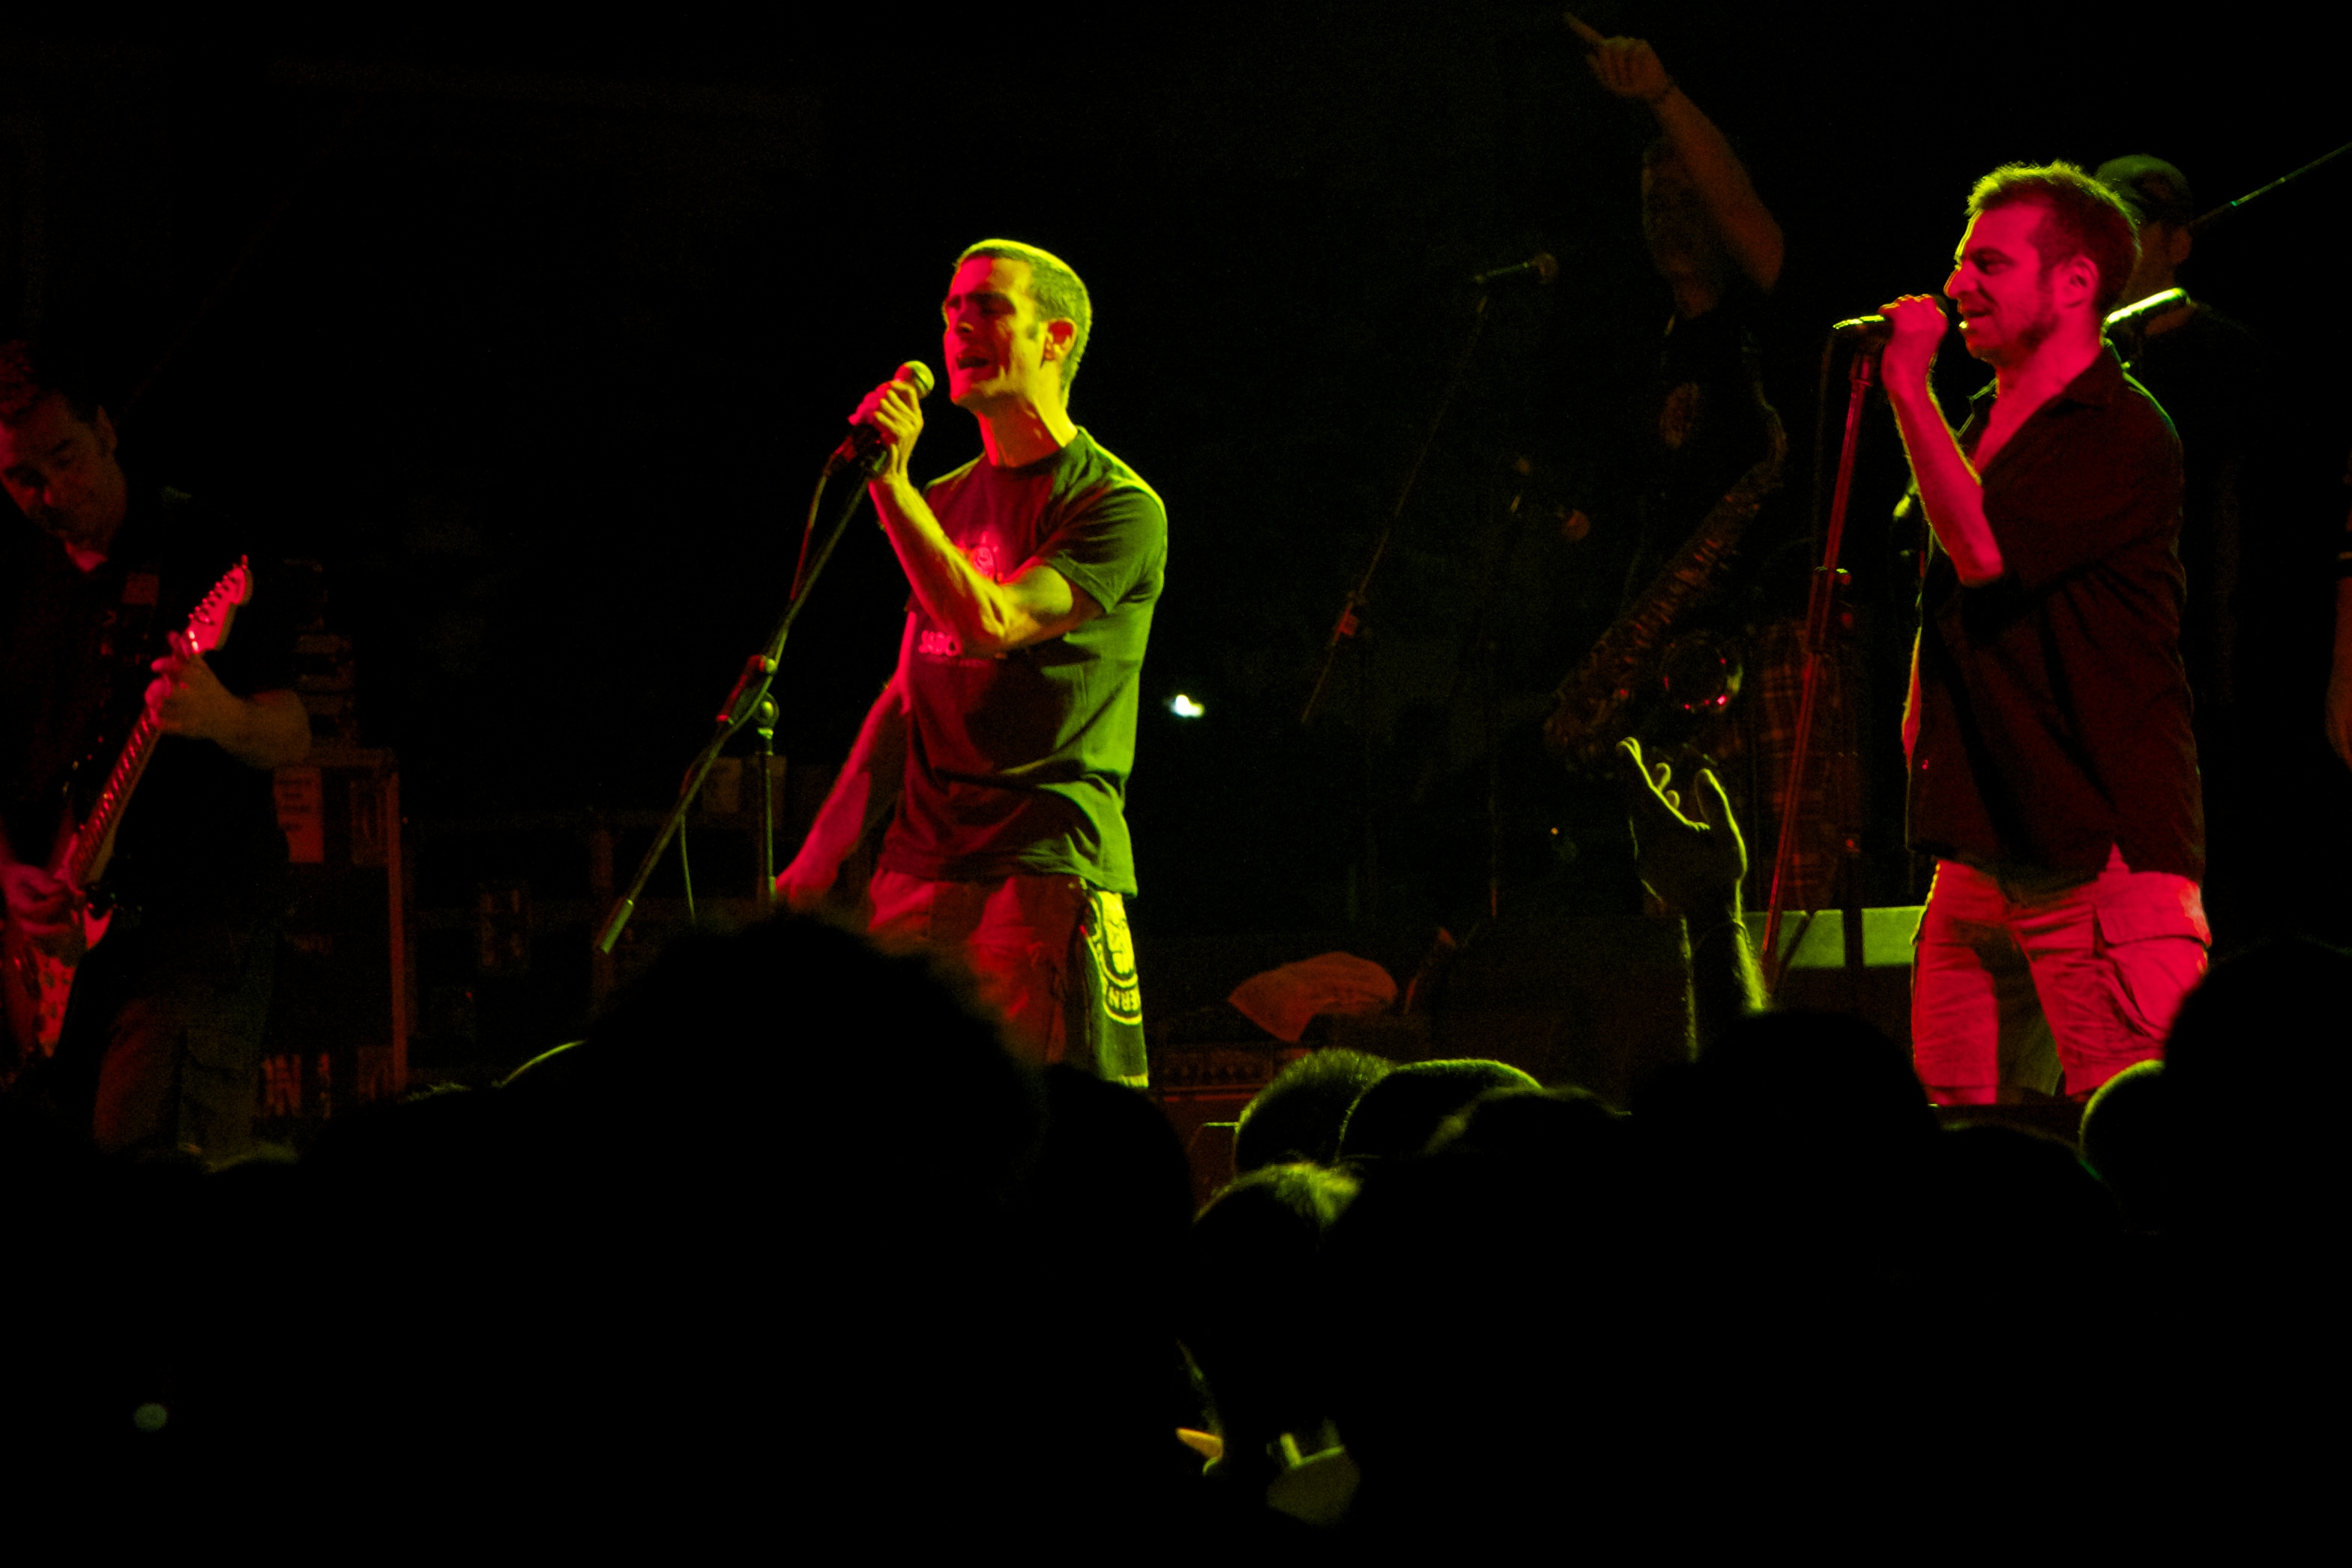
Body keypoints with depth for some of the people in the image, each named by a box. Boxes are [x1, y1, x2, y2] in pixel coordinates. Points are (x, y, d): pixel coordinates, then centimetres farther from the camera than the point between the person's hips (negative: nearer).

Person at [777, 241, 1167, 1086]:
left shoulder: (1120, 507, -4)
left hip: (1048, 870, -6)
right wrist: (825, 851, 18)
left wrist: (891, 482, -17)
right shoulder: (944, 502, 19)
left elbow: (990, 624, -18)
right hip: (918, 868, 6)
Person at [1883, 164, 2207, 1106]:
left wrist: (1908, 386, -16)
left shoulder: (2122, 435, -10)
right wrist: (1924, 700, 16)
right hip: (1982, 850, 8)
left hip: (2104, 856, -8)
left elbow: (1985, 551, -23)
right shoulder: (1985, 427, 18)